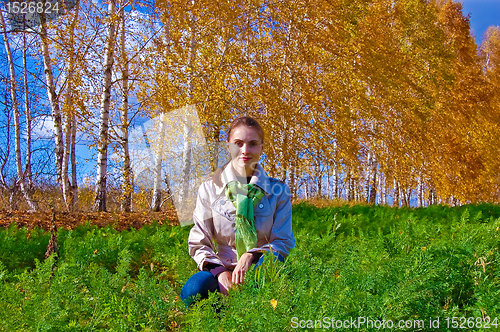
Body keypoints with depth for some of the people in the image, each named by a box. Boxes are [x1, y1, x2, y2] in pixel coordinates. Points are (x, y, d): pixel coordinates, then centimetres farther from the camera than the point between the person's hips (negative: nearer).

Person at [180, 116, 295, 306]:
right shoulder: (209, 188, 4)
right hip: (221, 272, 0)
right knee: (192, 290, -32)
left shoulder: (278, 191, 3)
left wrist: (252, 256, -20)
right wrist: (219, 271, -17)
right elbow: (198, 243, 3)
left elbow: (283, 242, 0)